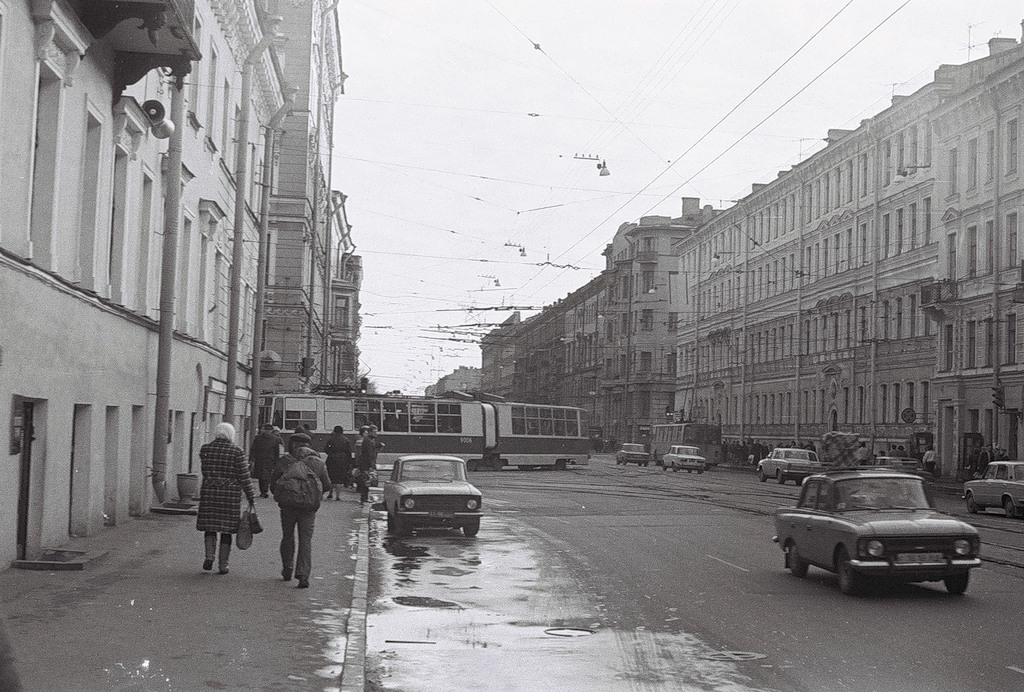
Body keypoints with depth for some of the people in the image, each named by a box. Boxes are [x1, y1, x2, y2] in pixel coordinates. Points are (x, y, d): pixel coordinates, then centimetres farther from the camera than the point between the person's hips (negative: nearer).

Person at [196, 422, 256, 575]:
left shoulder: (205, 449, 1)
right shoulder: (236, 451, -7)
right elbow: (244, 476, -8)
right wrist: (251, 497, -1)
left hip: (209, 492, 2)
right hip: (231, 493, -2)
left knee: (210, 526, 13)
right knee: (226, 529, 7)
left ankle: (209, 556, -6)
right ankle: (222, 565, 8)